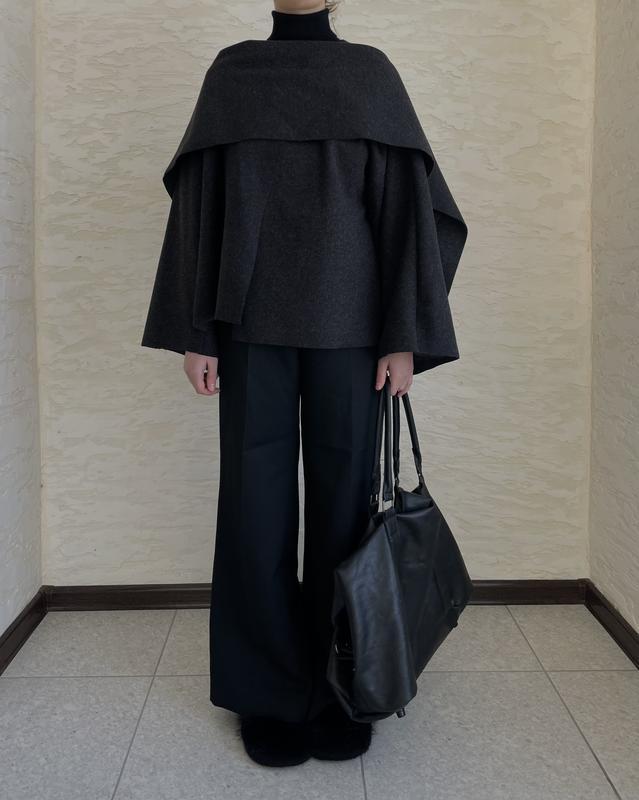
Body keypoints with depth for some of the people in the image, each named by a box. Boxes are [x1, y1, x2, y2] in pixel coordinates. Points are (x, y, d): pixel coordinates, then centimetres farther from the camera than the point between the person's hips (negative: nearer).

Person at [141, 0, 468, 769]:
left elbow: (407, 206, 3)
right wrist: (193, 331, -2)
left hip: (346, 324, 0)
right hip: (253, 318, 0)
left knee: (342, 495, 1)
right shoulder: (230, 72, 11)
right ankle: (269, 694, 14)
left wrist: (404, 336, -6)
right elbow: (197, 203, 6)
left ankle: (338, 690, 17)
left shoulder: (373, 73, 10)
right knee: (257, 499, -1)